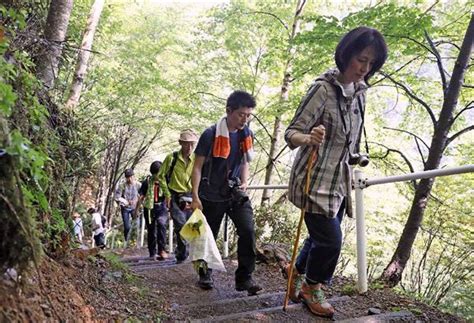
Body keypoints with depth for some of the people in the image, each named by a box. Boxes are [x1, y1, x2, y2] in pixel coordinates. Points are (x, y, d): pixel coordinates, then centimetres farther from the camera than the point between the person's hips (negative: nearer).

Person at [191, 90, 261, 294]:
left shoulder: (247, 135, 0)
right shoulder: (211, 135, -15)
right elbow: (198, 167, -10)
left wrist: (244, 182, -1)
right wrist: (195, 197, -14)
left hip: (235, 193, 3)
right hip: (211, 195, -3)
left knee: (248, 230, -14)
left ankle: (244, 277, -3)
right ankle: (205, 273, 33)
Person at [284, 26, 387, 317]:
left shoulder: (359, 92, 6)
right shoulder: (324, 88, -16)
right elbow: (291, 133, -18)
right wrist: (308, 138, -40)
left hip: (339, 181, 7)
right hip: (315, 180, -7)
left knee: (323, 238, 15)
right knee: (330, 240, -5)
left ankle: (298, 274, 39)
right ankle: (312, 288, 21)